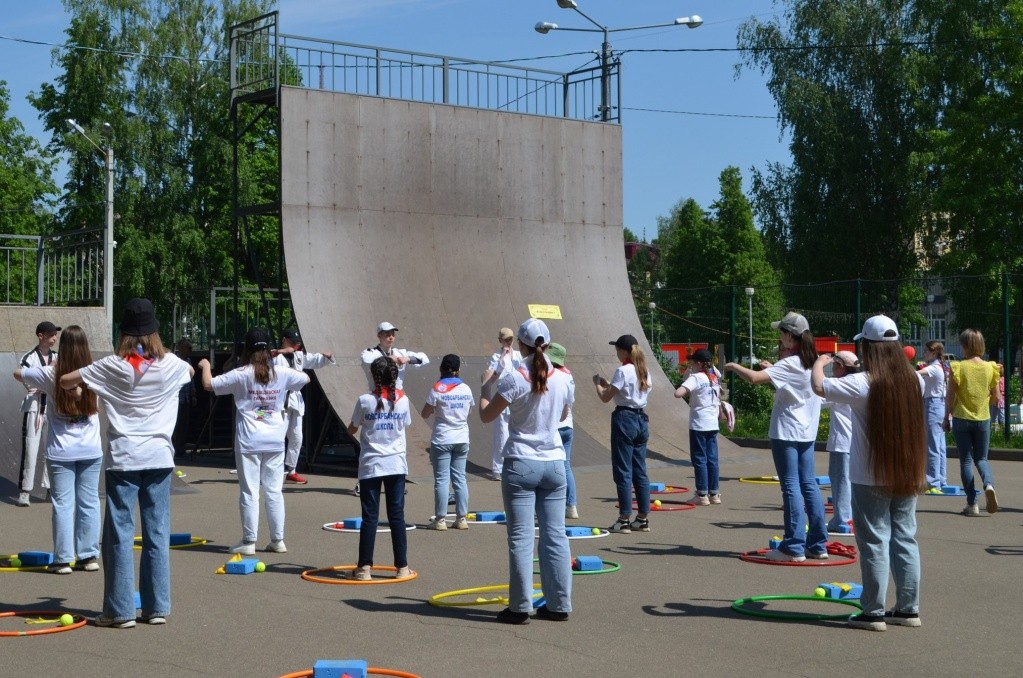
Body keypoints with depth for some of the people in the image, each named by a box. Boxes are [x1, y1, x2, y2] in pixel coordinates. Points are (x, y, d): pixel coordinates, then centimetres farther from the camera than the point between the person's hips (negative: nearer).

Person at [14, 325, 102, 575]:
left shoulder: (51, 374, -10)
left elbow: (18, 373, 7)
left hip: (61, 452, -2)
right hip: (91, 451, 2)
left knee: (63, 504, 3)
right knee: (89, 502, 9)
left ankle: (63, 559, 5)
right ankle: (89, 556, 14)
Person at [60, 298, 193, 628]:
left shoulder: (113, 366, -6)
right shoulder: (170, 364, 1)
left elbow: (65, 381, 2)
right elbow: (191, 371, 26)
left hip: (123, 458, -2)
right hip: (159, 456, 2)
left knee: (120, 533, 2)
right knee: (158, 533, 7)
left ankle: (120, 611, 3)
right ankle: (157, 607, 12)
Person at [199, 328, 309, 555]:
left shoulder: (241, 375, -7)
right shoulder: (281, 373, 3)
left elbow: (209, 384, -6)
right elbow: (305, 378, 20)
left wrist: (206, 366, 13)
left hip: (248, 442, -3)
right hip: (275, 442, 3)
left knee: (249, 492, 1)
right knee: (274, 491, 9)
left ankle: (249, 541, 3)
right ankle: (278, 540, 12)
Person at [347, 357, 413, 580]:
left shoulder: (365, 401, -8)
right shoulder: (402, 400, -2)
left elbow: (351, 430, 4)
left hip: (370, 465, -2)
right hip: (396, 465, 2)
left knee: (369, 517, 2)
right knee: (397, 516, 6)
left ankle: (364, 567, 2)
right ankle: (402, 566, 9)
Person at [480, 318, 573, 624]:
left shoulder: (514, 379, -11)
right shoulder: (562, 379, 2)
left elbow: (486, 416, -4)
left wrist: (485, 389, 14)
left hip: (521, 464, -4)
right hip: (553, 463, 4)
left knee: (521, 537, 0)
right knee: (555, 535, 8)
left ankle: (520, 607, 2)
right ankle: (559, 605, 13)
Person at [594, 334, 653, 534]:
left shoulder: (623, 371, -13)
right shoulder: (644, 371, 11)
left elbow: (605, 397, -11)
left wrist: (598, 384, 7)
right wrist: (608, 384, 18)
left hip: (624, 419, -8)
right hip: (641, 419, 8)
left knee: (623, 472, -3)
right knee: (640, 471, 11)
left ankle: (624, 520, -1)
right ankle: (643, 518, 14)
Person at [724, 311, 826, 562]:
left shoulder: (789, 364, -17)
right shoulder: (811, 362, 10)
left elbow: (754, 377, -26)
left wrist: (734, 366, -10)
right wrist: (771, 368, 14)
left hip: (786, 431, -8)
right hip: (806, 431, 8)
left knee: (791, 486, -7)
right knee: (808, 484, 11)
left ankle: (794, 547, -6)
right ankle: (817, 544, 14)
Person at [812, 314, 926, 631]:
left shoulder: (862, 384, -18)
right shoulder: (914, 380, 1)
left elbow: (818, 386, -16)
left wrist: (819, 362, 5)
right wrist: (852, 366, 27)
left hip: (871, 480, -5)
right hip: (907, 475, 5)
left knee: (875, 543, 2)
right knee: (905, 539, 12)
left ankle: (874, 612, 6)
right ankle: (908, 608, 18)